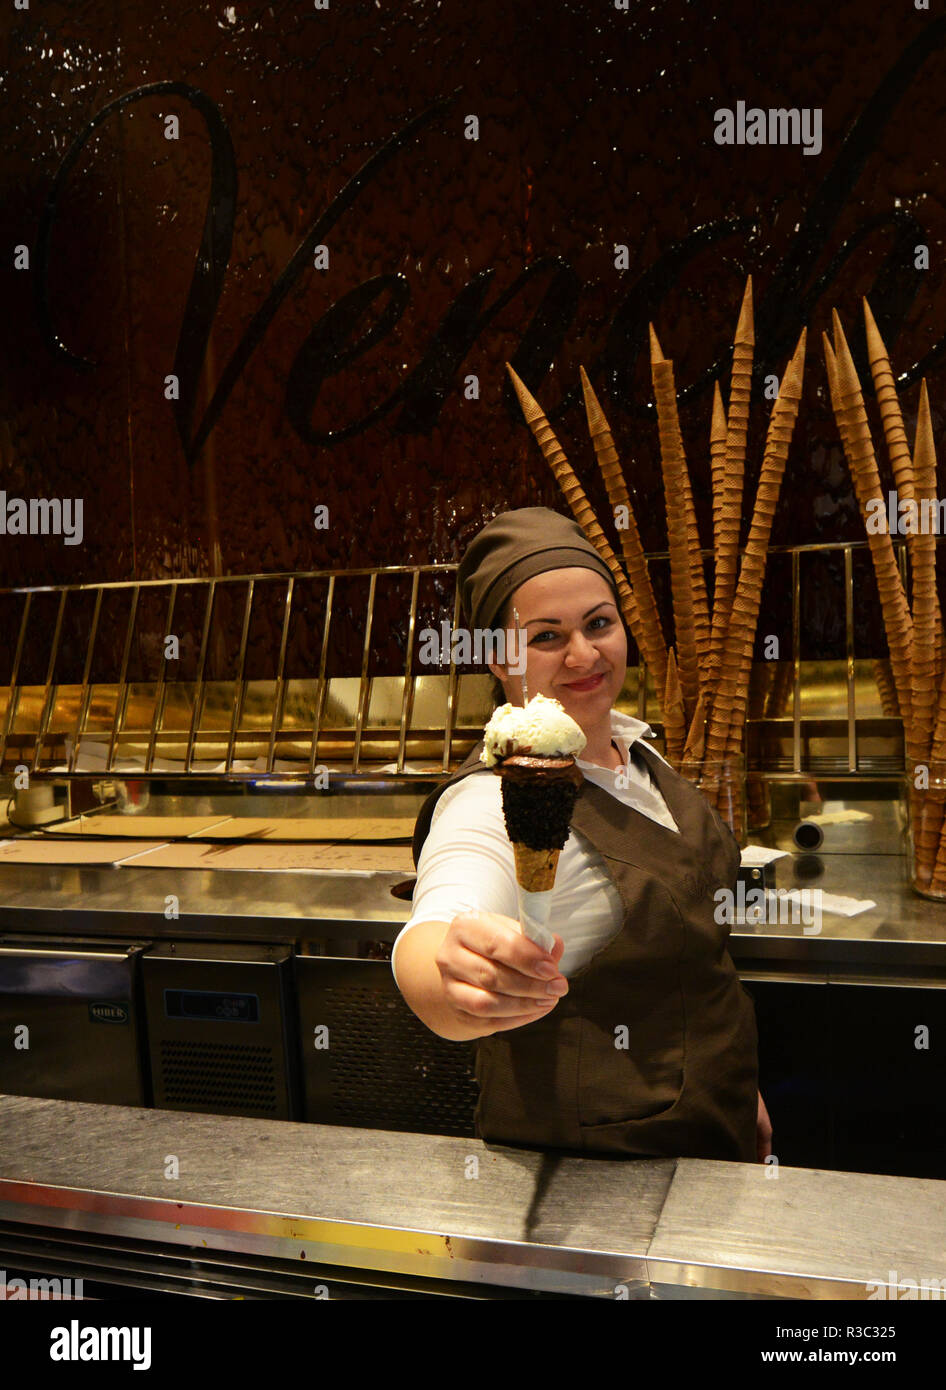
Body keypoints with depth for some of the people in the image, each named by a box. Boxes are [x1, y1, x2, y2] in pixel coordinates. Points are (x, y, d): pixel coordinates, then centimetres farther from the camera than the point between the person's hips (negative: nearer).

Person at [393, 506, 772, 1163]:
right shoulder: (495, 803, -27)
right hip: (596, 1167, -7)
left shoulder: (634, 748, -2)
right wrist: (456, 979, -70)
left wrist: (740, 1090, 16)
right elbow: (439, 924, -49)